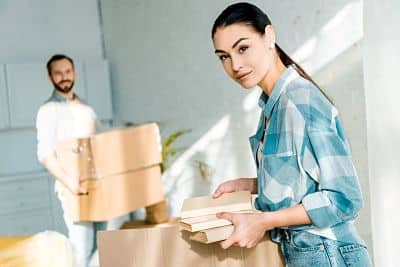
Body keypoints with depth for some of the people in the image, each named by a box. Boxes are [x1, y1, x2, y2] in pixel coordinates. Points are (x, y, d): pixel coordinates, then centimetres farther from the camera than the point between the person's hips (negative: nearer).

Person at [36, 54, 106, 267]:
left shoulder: (87, 110, 16)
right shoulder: (48, 110, -3)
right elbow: (45, 154, -13)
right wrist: (68, 180, -27)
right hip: (74, 189, -6)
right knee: (83, 247, -10)